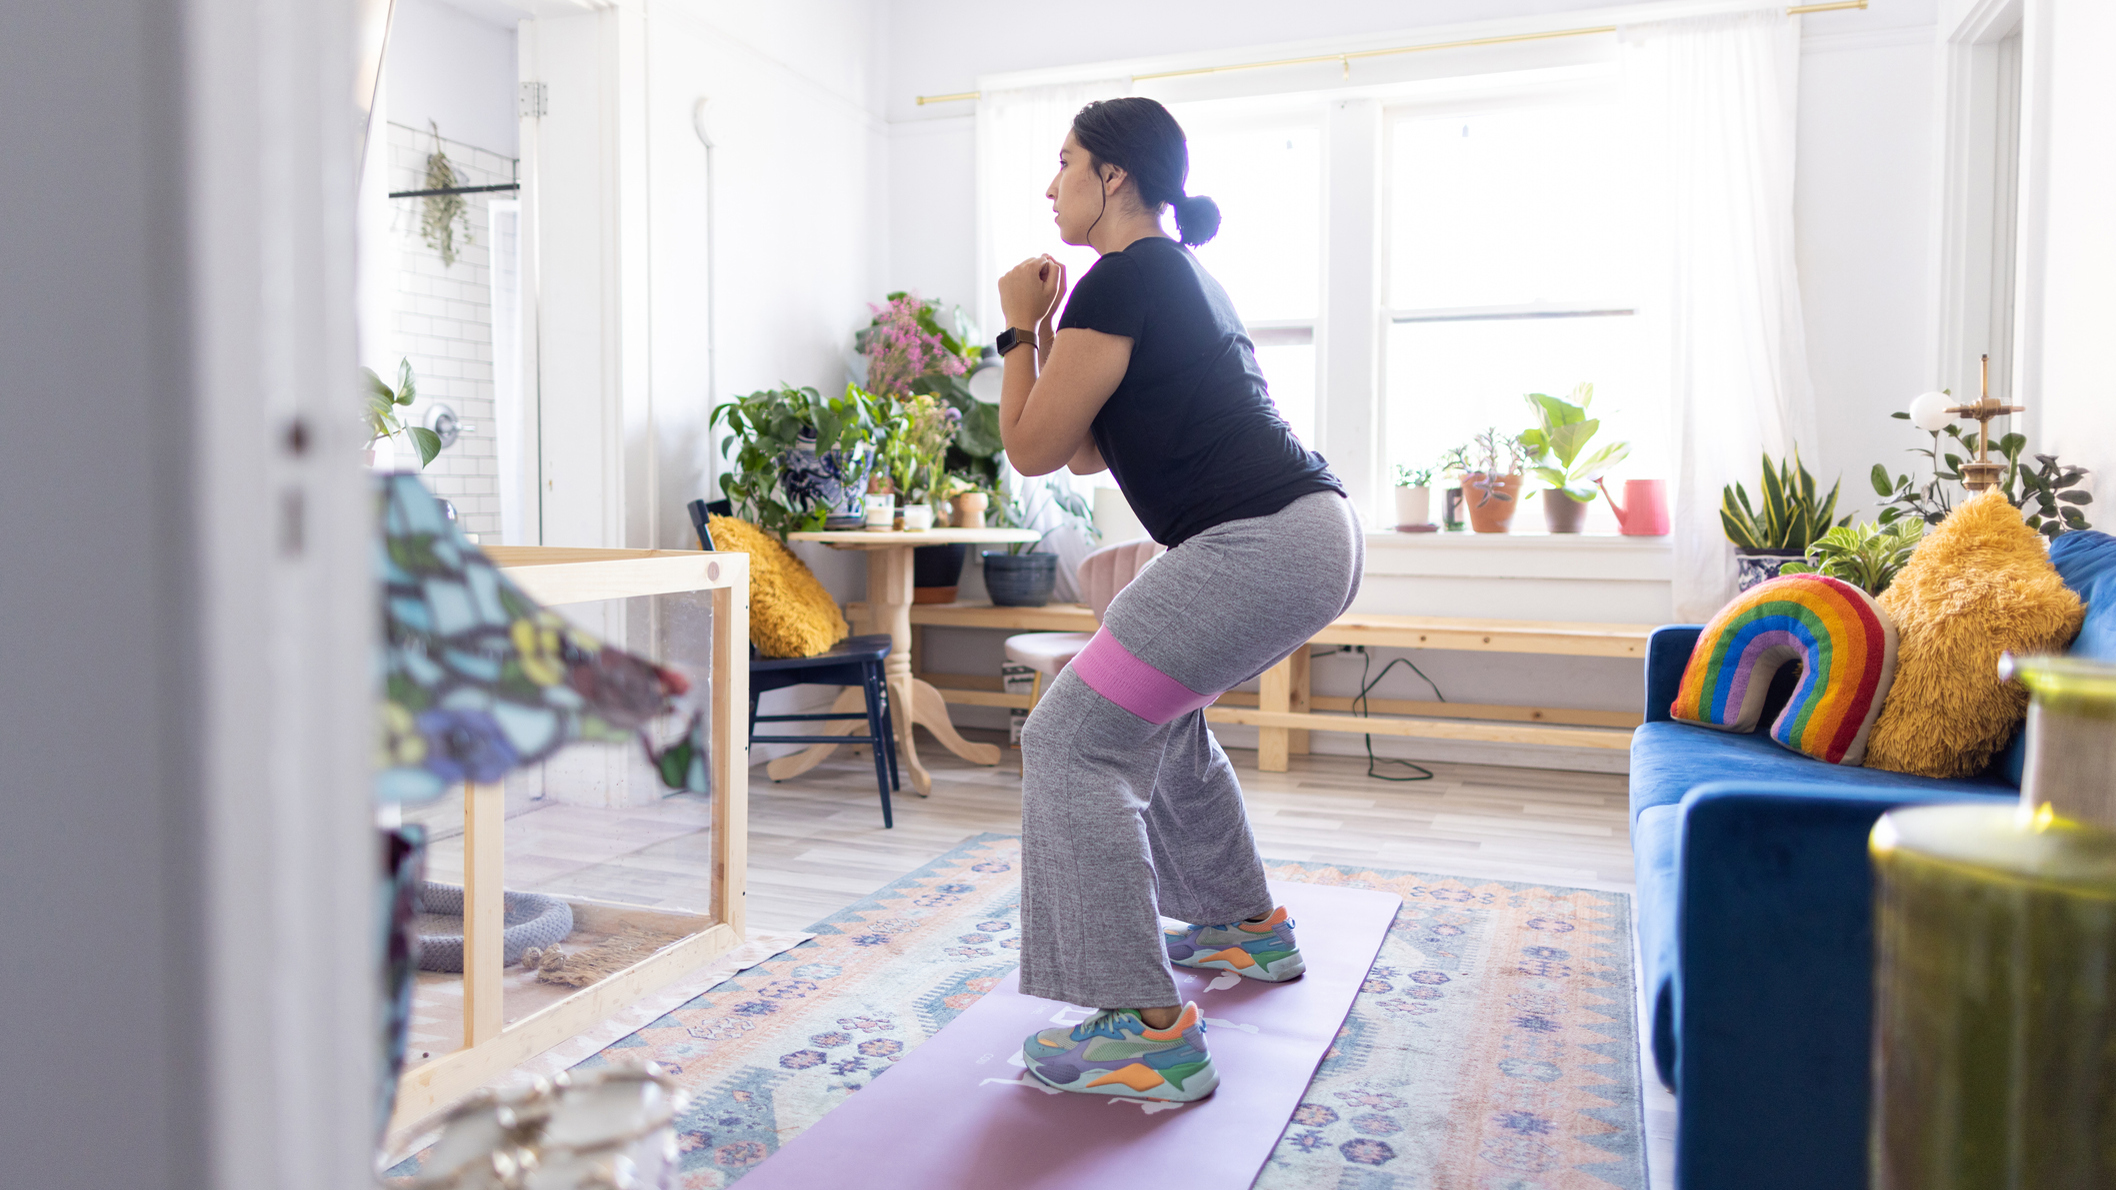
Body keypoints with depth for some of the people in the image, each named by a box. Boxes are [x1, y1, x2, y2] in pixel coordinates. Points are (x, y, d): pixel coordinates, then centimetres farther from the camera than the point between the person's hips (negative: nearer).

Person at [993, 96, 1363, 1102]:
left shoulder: (1122, 281, -7)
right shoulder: (1183, 277, 23)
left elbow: (1032, 449, -3)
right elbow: (1088, 451, 26)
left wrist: (1020, 328, 8)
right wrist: (1048, 333, 21)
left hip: (1259, 545, -11)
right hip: (1315, 534, 11)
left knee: (1071, 743, -8)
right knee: (1159, 711, 27)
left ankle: (1153, 1031, -8)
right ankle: (1249, 927, 38)